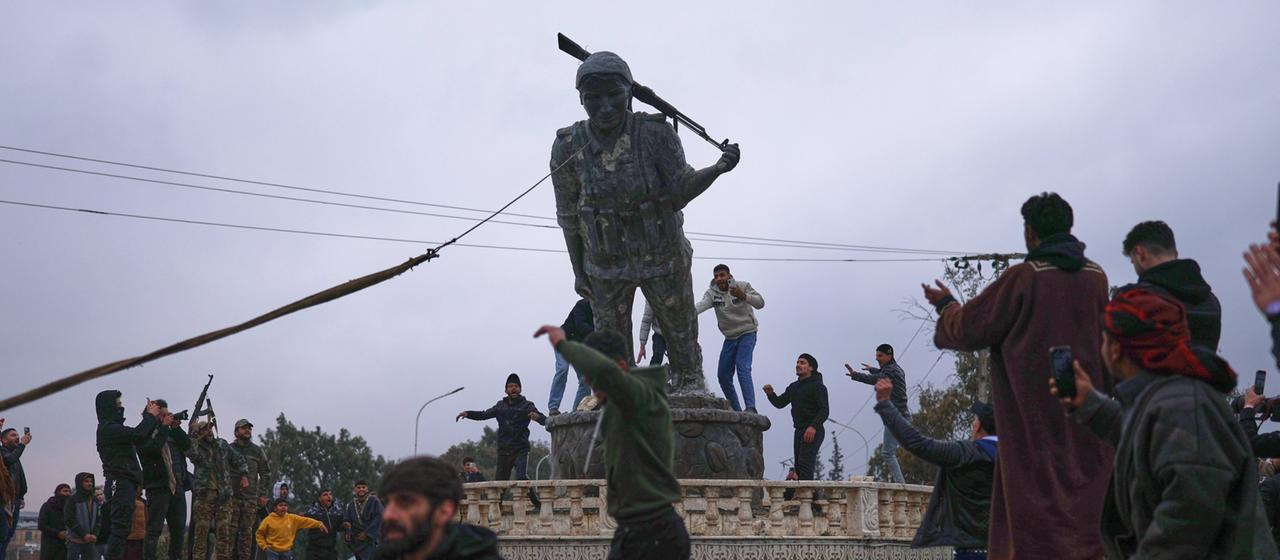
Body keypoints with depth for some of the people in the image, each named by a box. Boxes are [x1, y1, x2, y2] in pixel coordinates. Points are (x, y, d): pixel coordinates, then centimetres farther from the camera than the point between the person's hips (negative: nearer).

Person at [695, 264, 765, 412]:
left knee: (743, 368, -25)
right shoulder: (712, 293, -5)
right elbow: (701, 305, -25)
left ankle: (751, 408, -30)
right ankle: (736, 411, 18)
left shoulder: (742, 286, -10)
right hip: (730, 337, 5)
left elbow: (760, 303, -21)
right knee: (723, 375, 4)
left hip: (747, 333, -5)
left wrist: (743, 296, -40)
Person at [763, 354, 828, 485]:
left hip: (813, 432, -8)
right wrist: (770, 394, -2)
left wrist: (813, 426, -28)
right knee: (798, 465, 6)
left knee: (805, 464, -18)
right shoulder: (794, 387, 20)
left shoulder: (817, 386, -5)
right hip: (799, 431, 9)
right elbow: (779, 403, 19)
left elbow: (824, 410, -14)